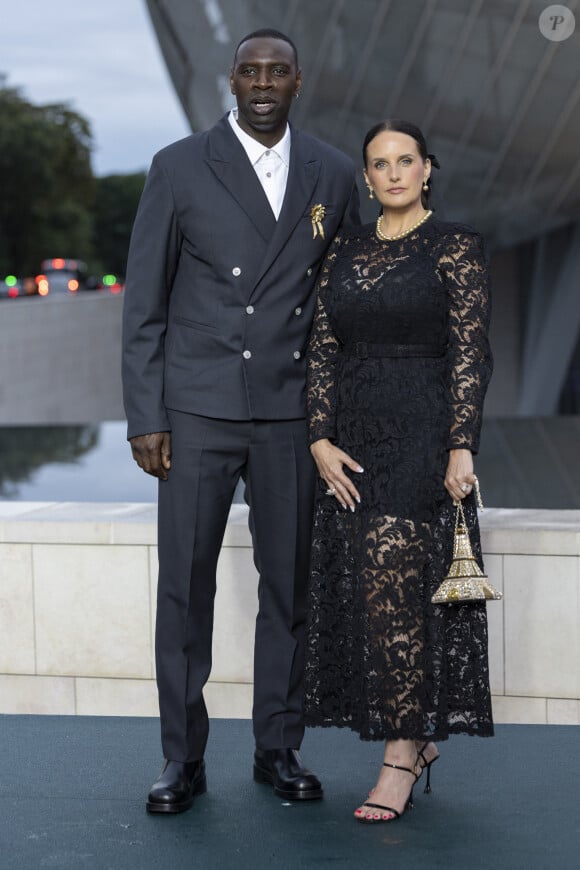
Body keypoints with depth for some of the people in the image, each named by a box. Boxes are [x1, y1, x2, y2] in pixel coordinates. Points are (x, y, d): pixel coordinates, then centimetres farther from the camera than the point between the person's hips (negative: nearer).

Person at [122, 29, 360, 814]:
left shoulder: (333, 175, 7)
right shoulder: (179, 168, -1)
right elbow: (144, 302, -1)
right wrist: (145, 418, -6)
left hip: (294, 411, 2)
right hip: (199, 409, -2)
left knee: (289, 584, 8)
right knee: (185, 586, 2)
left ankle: (279, 748, 21)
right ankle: (183, 758, 12)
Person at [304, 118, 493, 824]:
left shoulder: (455, 247, -2)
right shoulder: (345, 251, 13)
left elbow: (470, 352, -7)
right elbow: (322, 350, 9)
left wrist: (461, 447, -14)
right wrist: (321, 440, -1)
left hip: (421, 433, -6)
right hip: (352, 436, 6)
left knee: (392, 583, -12)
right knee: (357, 587, 6)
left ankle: (401, 753, -3)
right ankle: (420, 735, 21)